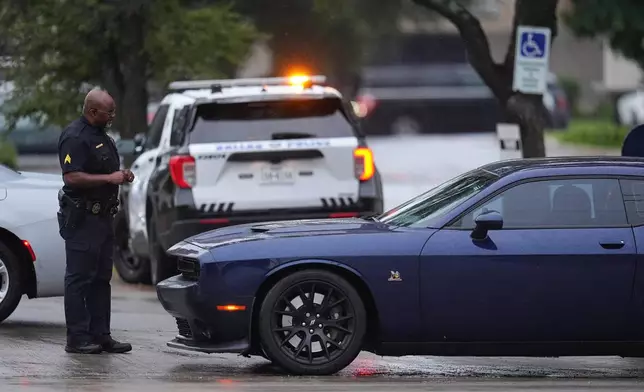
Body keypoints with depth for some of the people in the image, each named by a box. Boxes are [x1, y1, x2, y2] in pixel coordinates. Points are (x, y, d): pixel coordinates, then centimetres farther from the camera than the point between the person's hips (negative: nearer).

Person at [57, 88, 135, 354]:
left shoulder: (101, 135, 17)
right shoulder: (75, 137, -15)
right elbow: (72, 177, -24)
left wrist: (121, 175, 10)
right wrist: (109, 178, -23)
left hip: (102, 216, 10)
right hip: (82, 219, -10)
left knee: (101, 279, 11)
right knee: (79, 279, -6)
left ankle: (100, 335, 15)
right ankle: (77, 339, -5)